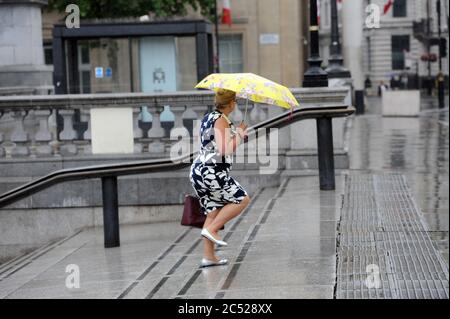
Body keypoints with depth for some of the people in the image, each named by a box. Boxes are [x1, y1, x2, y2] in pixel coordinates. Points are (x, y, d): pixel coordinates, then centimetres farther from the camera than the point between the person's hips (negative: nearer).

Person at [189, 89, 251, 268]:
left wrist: (238, 135, 30)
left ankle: (208, 257, 7)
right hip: (212, 171, -9)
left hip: (198, 170, 9)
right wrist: (239, 135, -6)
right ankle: (211, 229, -8)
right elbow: (223, 150, -19)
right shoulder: (221, 120, -10)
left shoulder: (208, 118, 18)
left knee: (213, 211, 9)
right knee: (242, 199, -2)